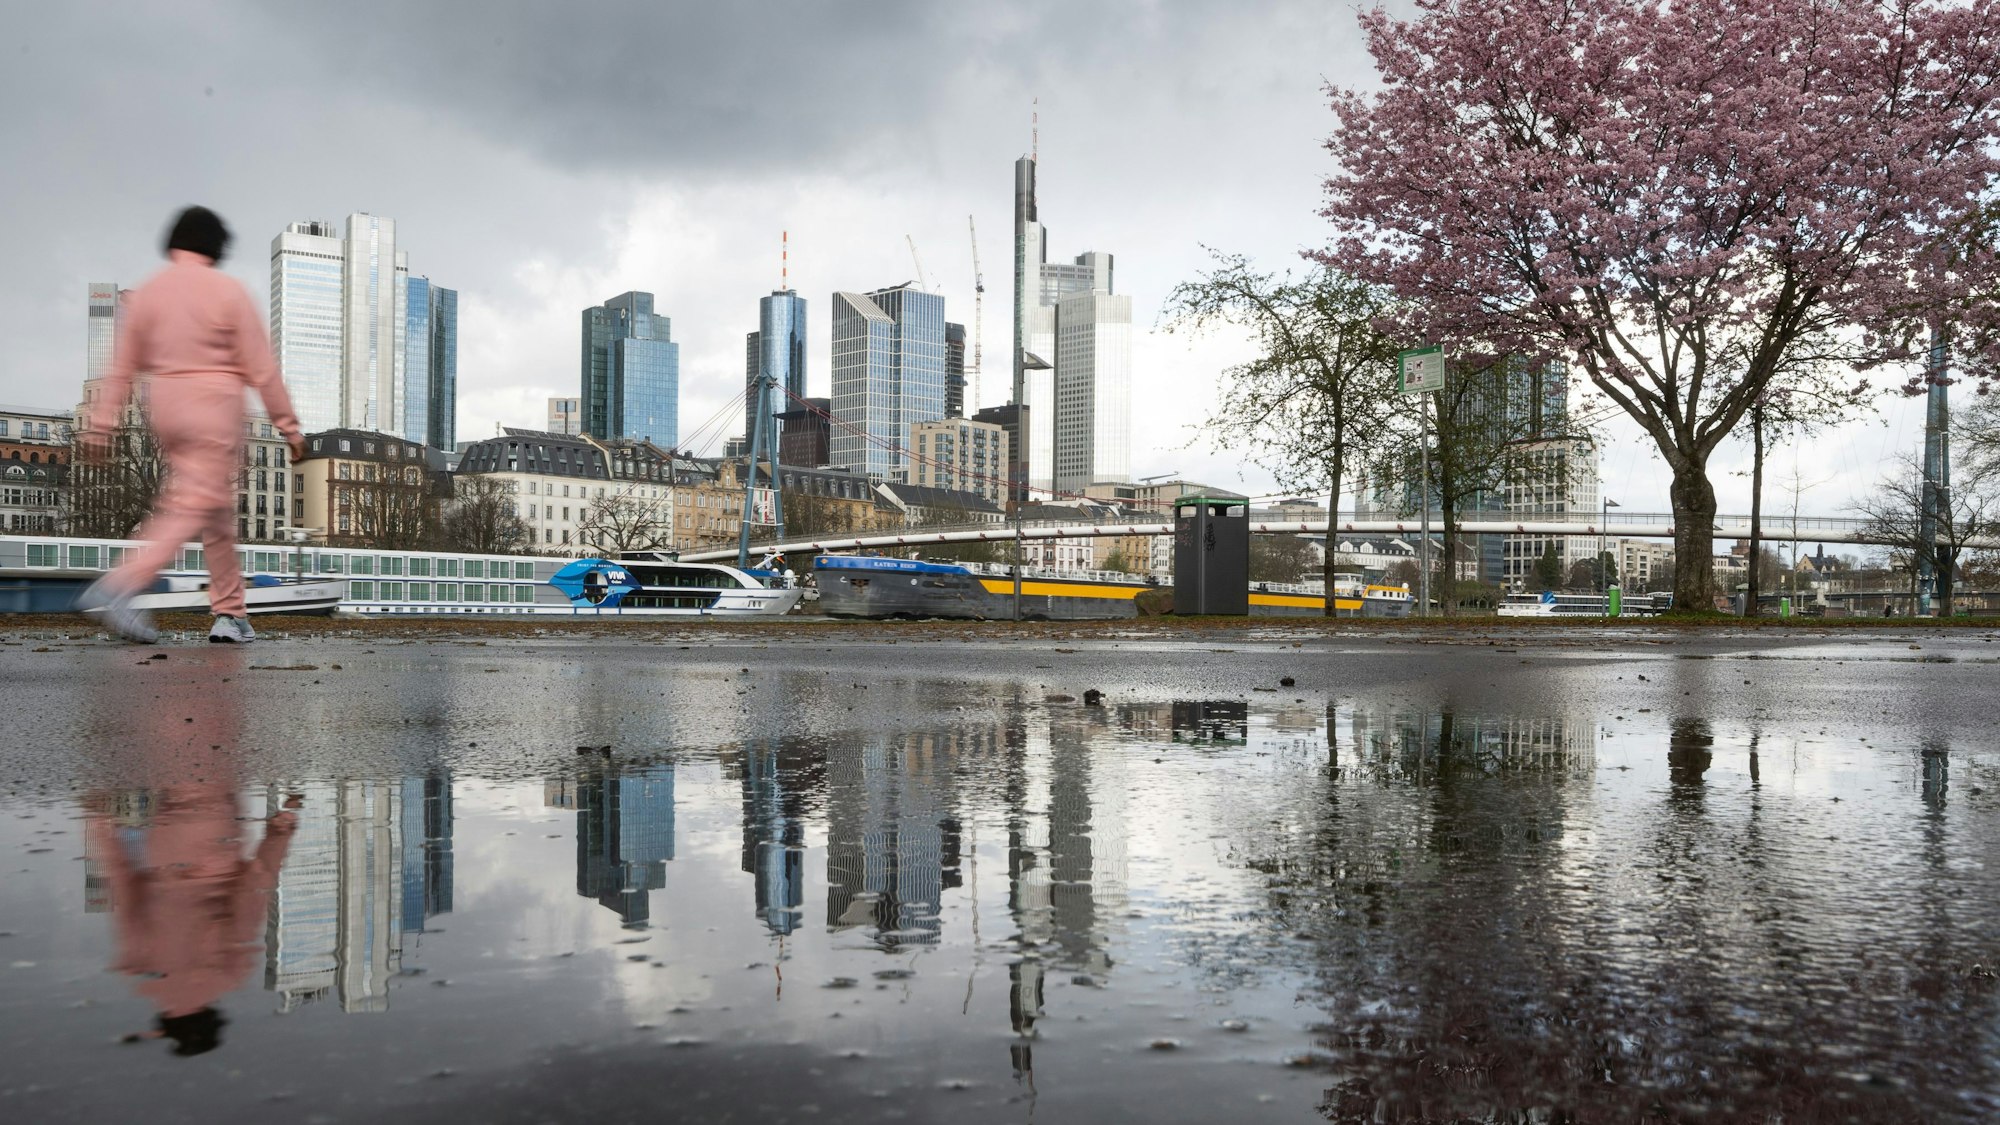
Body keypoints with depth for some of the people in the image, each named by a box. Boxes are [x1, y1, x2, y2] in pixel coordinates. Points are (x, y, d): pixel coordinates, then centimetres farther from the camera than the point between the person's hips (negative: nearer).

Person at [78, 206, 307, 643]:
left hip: (165, 405, 6)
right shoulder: (228, 291, -6)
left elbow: (122, 367, 6)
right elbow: (261, 369, -7)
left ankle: (230, 614, 14)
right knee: (195, 508, -7)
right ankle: (119, 588, -24)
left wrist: (100, 426, 8)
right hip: (214, 405, -6)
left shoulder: (146, 293, 7)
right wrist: (289, 426, -3)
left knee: (215, 510, 13)